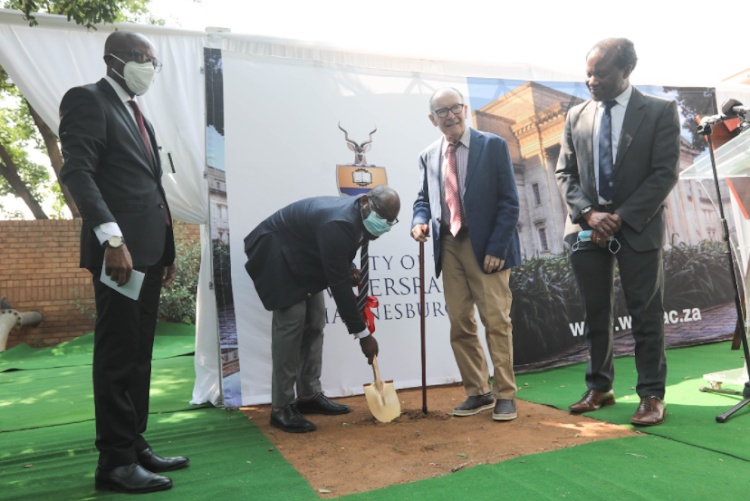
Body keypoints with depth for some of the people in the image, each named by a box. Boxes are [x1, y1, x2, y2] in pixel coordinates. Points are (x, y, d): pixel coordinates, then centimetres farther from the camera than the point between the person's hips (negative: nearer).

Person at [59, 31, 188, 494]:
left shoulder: (137, 114, 23)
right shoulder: (88, 100, -3)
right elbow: (78, 172, -16)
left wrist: (167, 249, 17)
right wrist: (111, 237, -27)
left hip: (149, 251, 8)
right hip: (119, 249, -8)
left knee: (139, 355, 12)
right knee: (117, 356, -2)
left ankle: (136, 445, 23)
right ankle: (116, 462, 9)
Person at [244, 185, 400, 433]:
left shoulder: (359, 218, -6)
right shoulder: (338, 224, -35)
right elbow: (339, 284, -34)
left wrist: (349, 270, -12)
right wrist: (363, 334, -27)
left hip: (303, 258, 10)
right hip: (276, 253, -10)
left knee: (315, 322, 6)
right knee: (291, 320, -17)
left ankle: (310, 395, 15)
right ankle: (281, 407, -9)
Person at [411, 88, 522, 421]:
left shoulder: (493, 146, 0)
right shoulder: (428, 156, 13)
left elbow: (509, 202, -4)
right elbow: (423, 199, 20)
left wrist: (496, 248, -13)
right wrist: (420, 221, -3)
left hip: (486, 249, -4)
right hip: (450, 247, 4)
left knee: (496, 321, -2)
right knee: (459, 325, 6)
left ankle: (505, 395, 11)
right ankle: (477, 393, 19)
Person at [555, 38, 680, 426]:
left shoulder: (660, 111, -1)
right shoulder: (576, 116, 8)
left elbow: (665, 173, -7)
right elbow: (565, 173, 7)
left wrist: (622, 217, -15)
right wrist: (588, 213, -8)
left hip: (637, 228, -3)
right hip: (589, 228, 3)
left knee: (646, 314, 3)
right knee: (595, 313, 10)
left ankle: (652, 396, 16)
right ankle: (599, 388, 23)